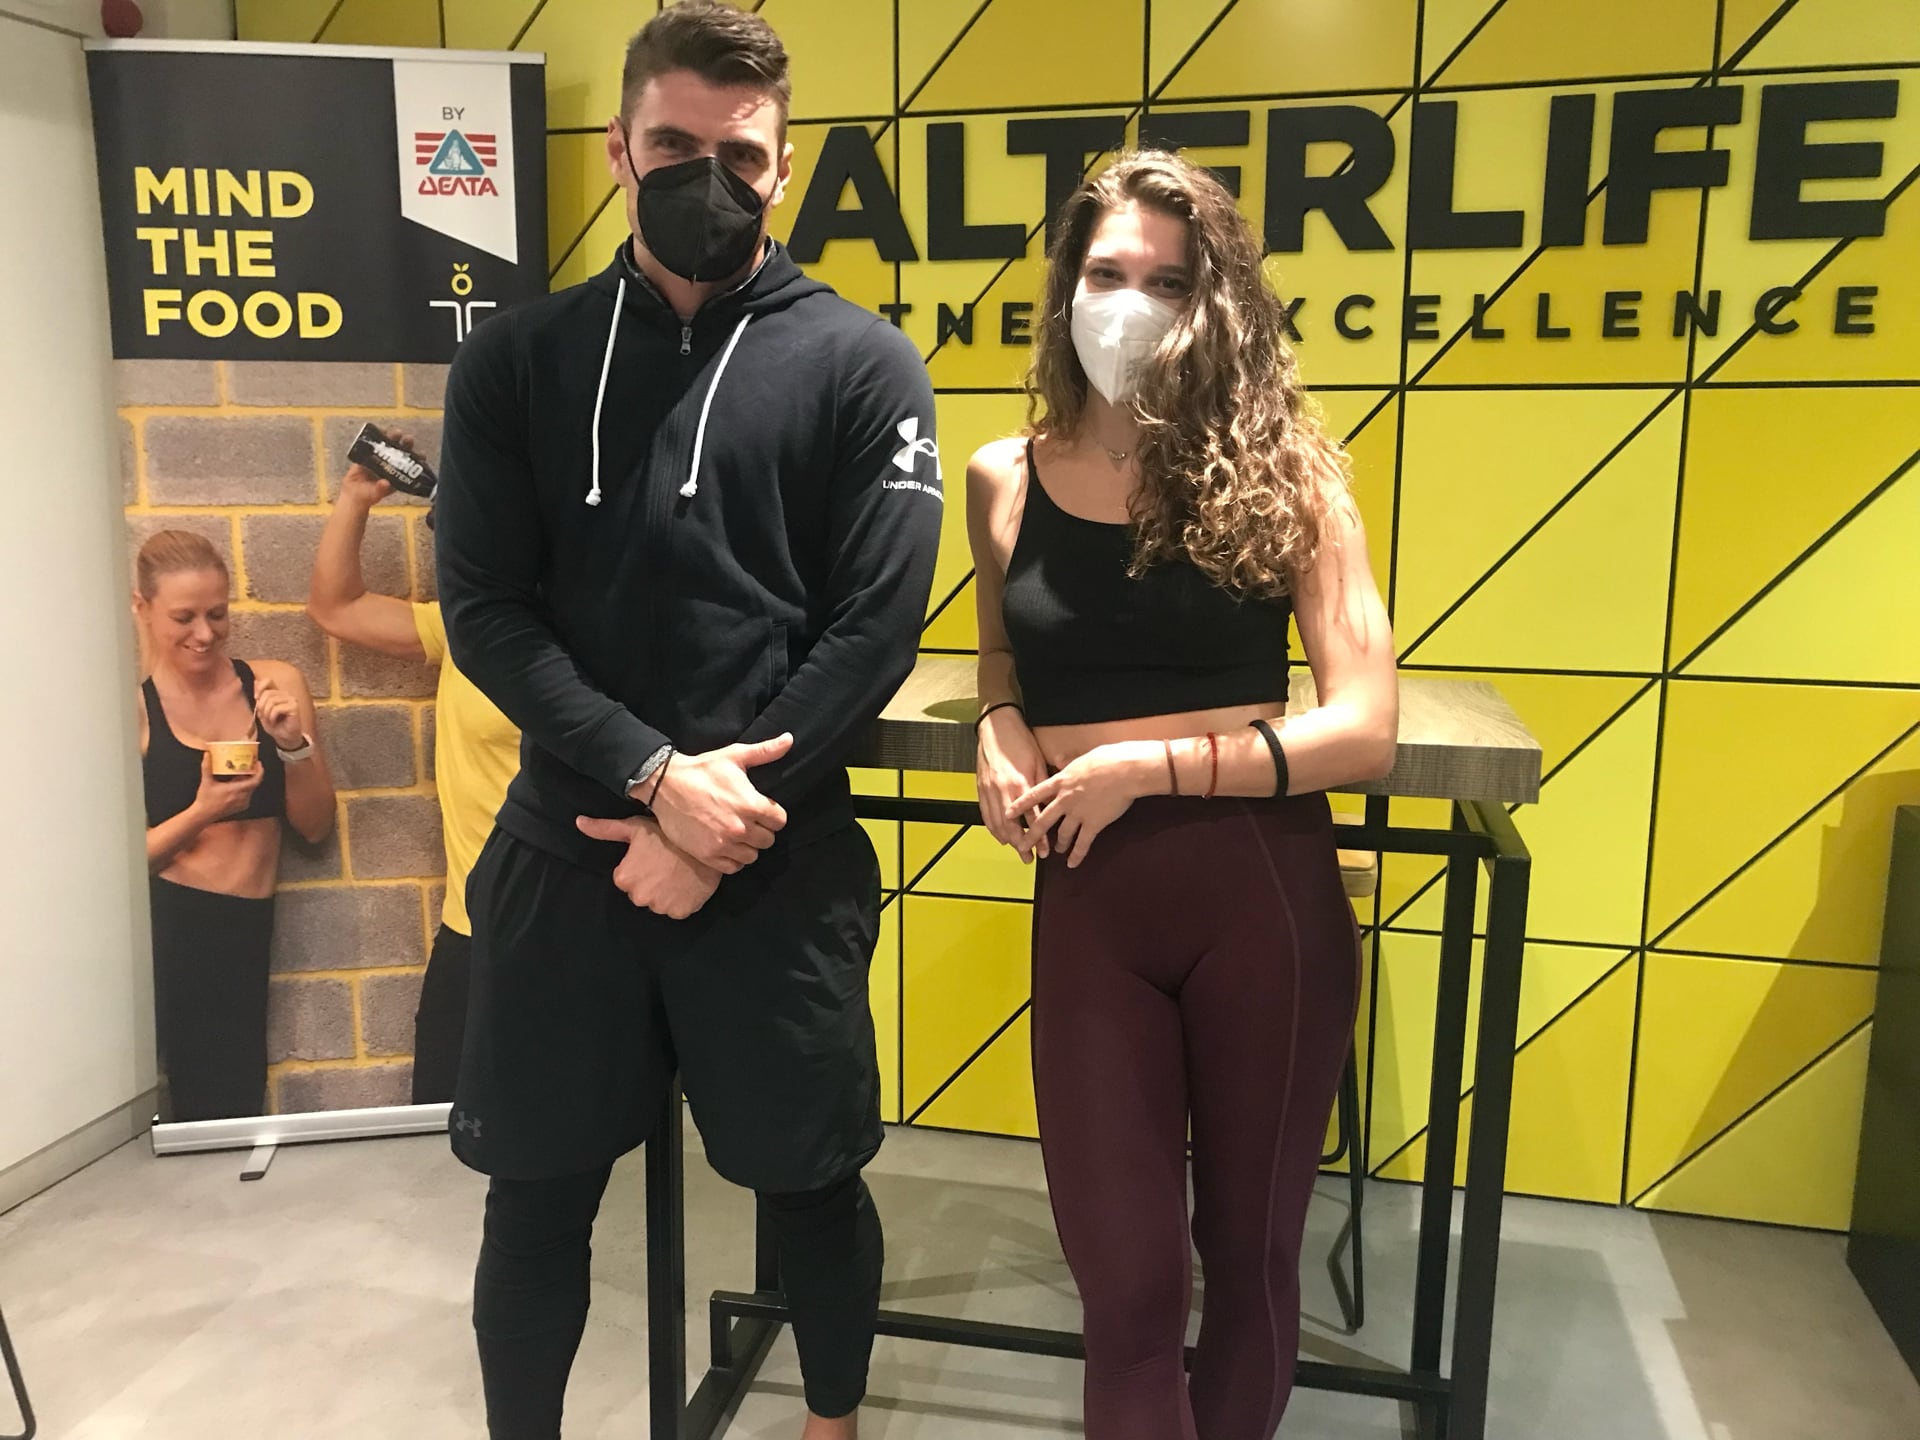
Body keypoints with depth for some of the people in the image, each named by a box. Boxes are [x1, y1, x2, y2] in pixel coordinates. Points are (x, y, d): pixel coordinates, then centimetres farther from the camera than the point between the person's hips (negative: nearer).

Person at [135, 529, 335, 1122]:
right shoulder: (134, 706, -4)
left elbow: (315, 827, 7)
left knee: (227, 1117, 9)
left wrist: (294, 743, -8)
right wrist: (202, 810, -17)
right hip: (164, 933, -3)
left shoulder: (275, 685, 5)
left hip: (244, 936, 3)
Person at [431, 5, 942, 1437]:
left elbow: (876, 626, -7)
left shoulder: (863, 365, -1)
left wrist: (722, 823, -13)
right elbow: (486, 609, -2)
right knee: (537, 1195, 13)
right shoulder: (516, 361, 5)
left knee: (810, 1180, 14)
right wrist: (657, 772, -16)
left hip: (785, 858, -1)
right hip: (565, 848, 2)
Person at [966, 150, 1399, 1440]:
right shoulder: (1005, 478, 3)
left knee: (1250, 1245, 17)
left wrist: (1149, 766, -16)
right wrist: (1001, 731, -3)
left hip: (1265, 895, -1)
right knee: (1124, 1274, 5)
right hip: (1088, 905, 1)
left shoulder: (1281, 471, -5)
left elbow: (1365, 727, -10)